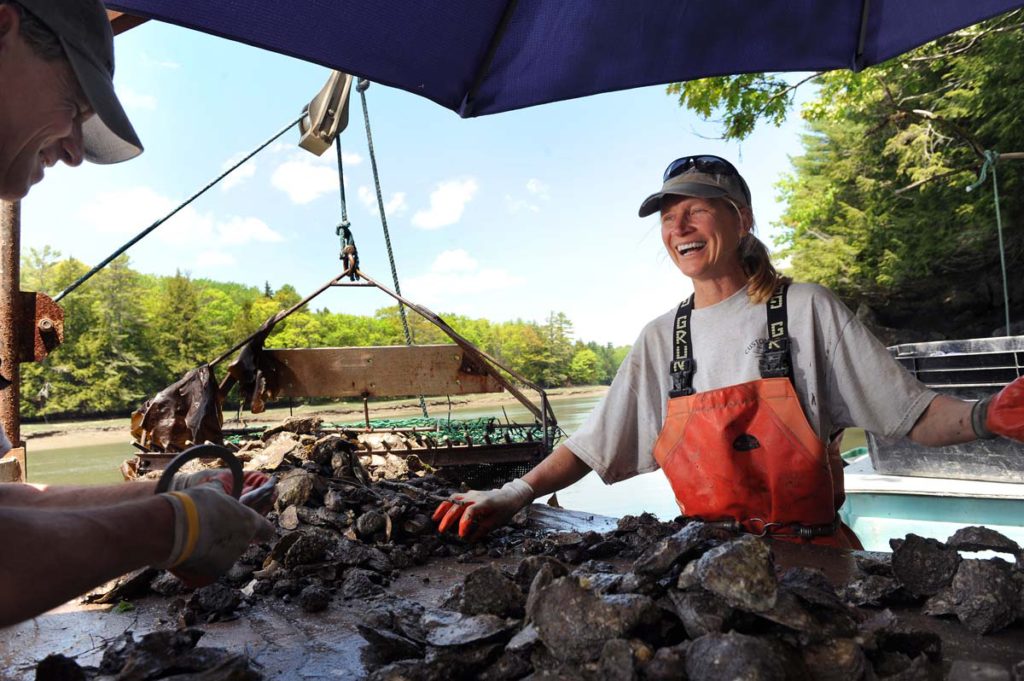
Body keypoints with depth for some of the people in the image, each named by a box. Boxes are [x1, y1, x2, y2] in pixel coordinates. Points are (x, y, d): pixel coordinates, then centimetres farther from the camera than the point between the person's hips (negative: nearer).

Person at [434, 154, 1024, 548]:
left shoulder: (806, 309, -2)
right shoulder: (661, 339, 6)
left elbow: (915, 415, -2)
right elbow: (593, 445, 7)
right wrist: (515, 495, -5)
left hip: (812, 551, -2)